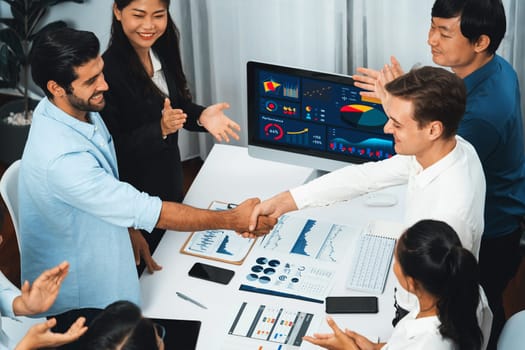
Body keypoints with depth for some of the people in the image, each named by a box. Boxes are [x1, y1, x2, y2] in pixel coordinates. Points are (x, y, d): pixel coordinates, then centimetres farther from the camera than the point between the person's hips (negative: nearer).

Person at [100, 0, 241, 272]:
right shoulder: (108, 71, -26)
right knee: (142, 267, 12)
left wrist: (201, 116, -11)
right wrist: (160, 129, -33)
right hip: (134, 191, -7)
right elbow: (111, 147, -23)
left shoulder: (162, 54, -4)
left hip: (169, 176, 7)